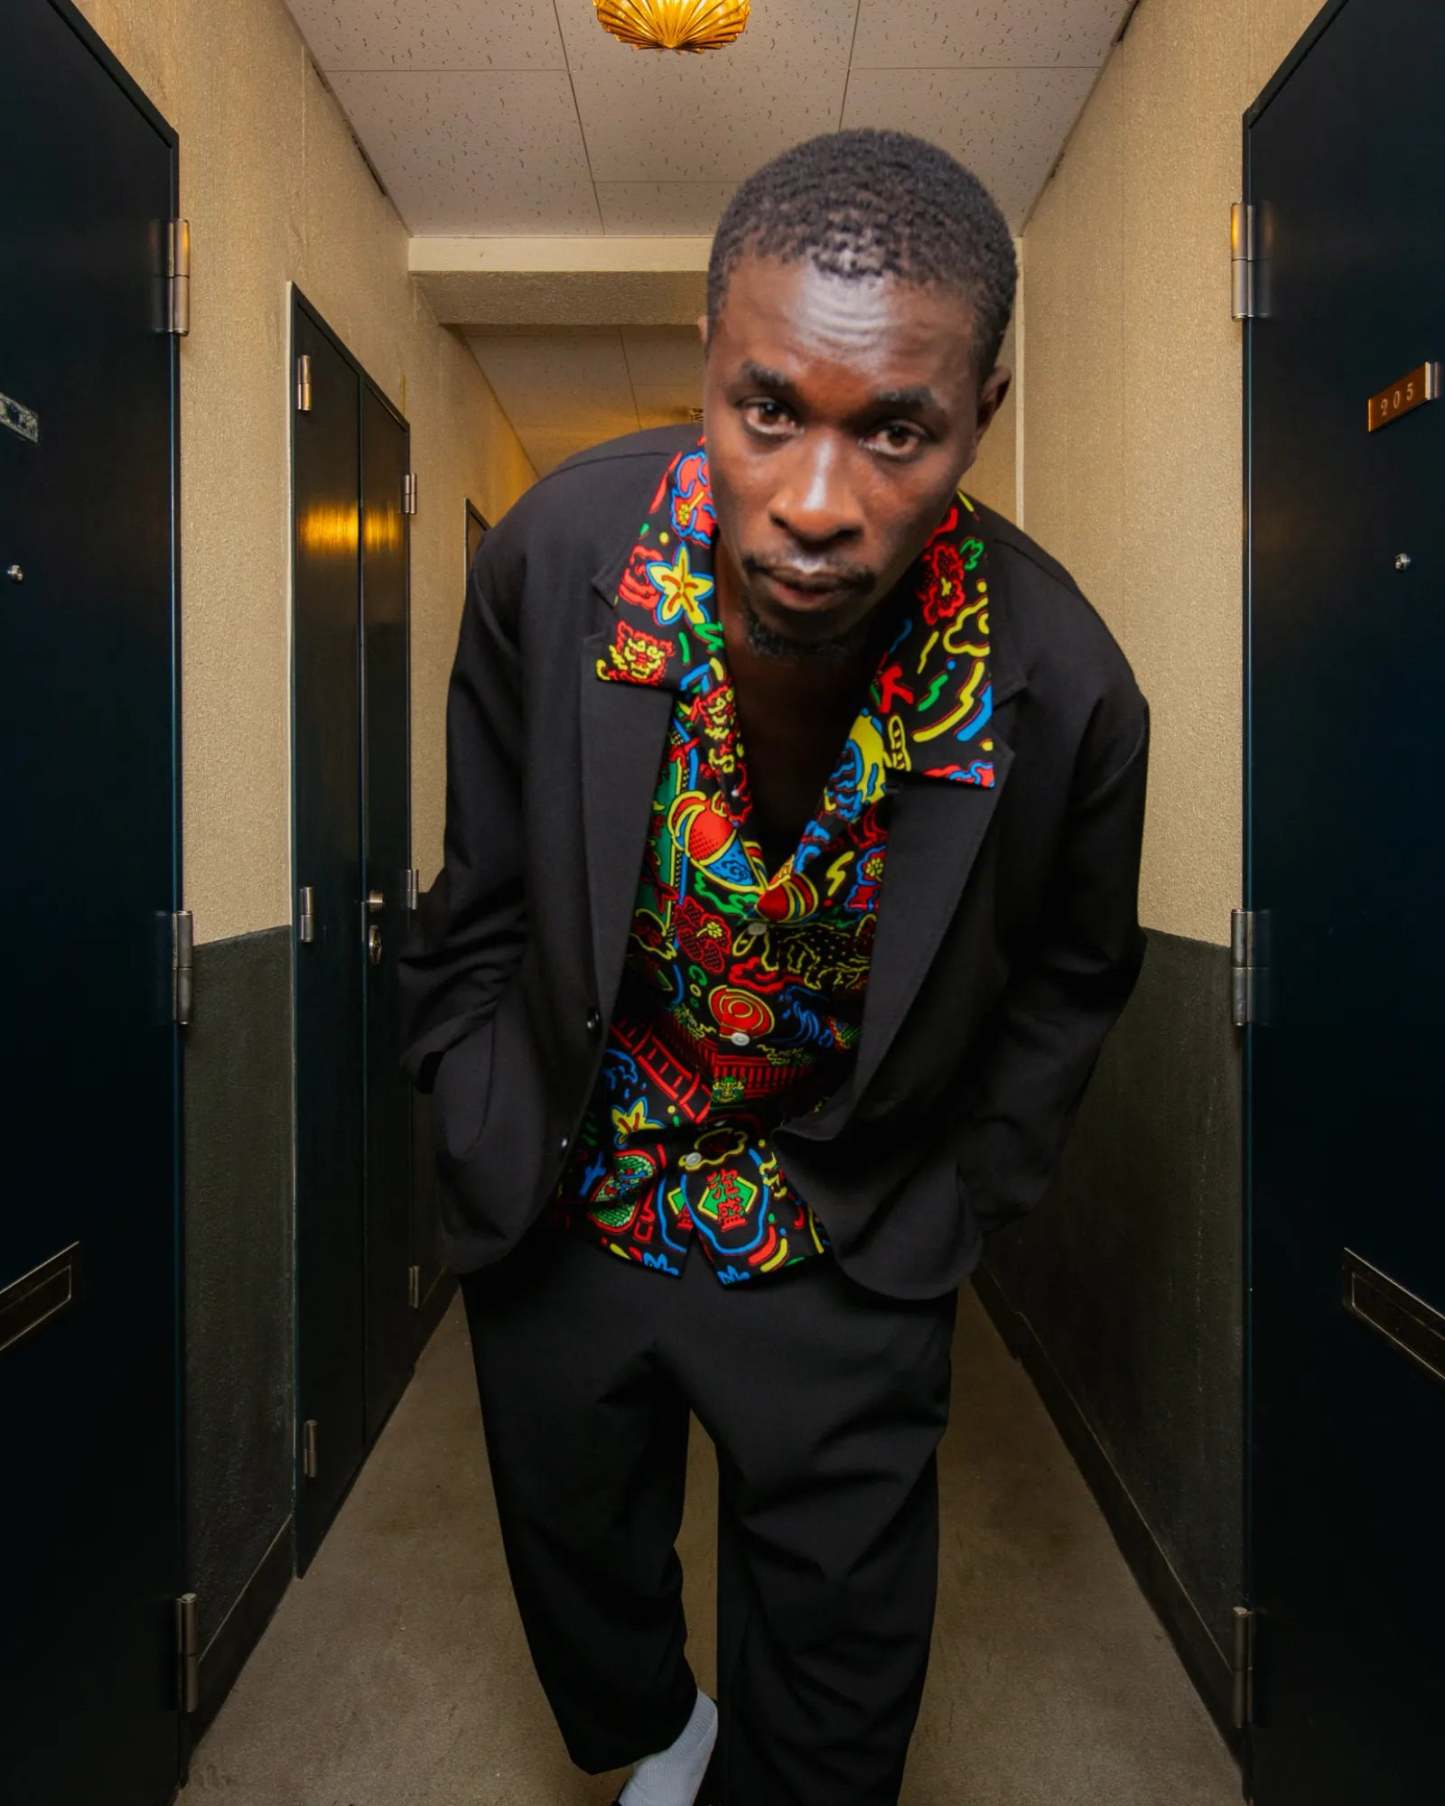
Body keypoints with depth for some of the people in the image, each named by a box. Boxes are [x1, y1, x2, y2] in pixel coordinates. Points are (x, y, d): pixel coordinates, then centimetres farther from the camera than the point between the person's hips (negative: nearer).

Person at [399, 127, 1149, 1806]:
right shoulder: (557, 552, -24)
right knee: (575, 1543, 30)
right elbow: (473, 907, -8)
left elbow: (1069, 982, -5)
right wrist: (494, 1162, -4)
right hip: (564, 1208, 2)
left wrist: (945, 1217, -3)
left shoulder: (1063, 693, -26)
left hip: (844, 1258, -1)